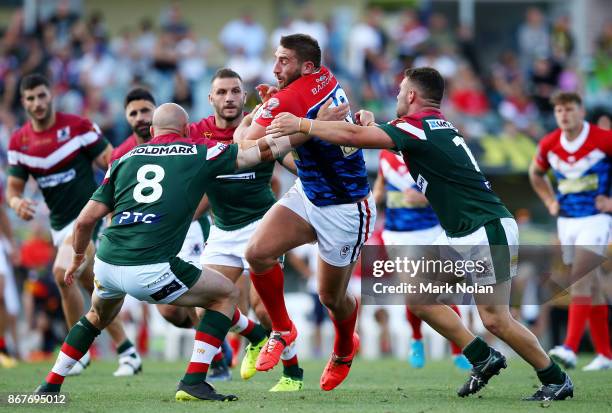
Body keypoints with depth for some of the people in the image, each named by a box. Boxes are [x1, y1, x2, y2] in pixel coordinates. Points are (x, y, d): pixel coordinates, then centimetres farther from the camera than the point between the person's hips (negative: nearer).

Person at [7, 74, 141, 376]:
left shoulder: (78, 126, -9)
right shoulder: (18, 142, 4)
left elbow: (111, 162, -8)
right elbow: (13, 186, 5)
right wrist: (16, 202, -18)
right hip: (59, 224, 6)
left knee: (62, 273, -22)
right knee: (94, 287, 8)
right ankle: (126, 351, 18)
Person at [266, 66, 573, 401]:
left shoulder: (419, 127, -16)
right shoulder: (439, 127, 12)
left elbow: (353, 136, -25)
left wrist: (300, 125, -17)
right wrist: (371, 123, 7)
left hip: (489, 230, -10)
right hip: (461, 234, 10)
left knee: (494, 319, -8)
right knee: (419, 298, 5)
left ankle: (557, 380, 5)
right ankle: (483, 358, 11)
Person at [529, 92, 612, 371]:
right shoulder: (549, 144, 2)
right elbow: (536, 173, 23)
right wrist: (550, 202, 10)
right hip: (566, 220, 5)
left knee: (579, 280, -19)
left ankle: (570, 349, -27)